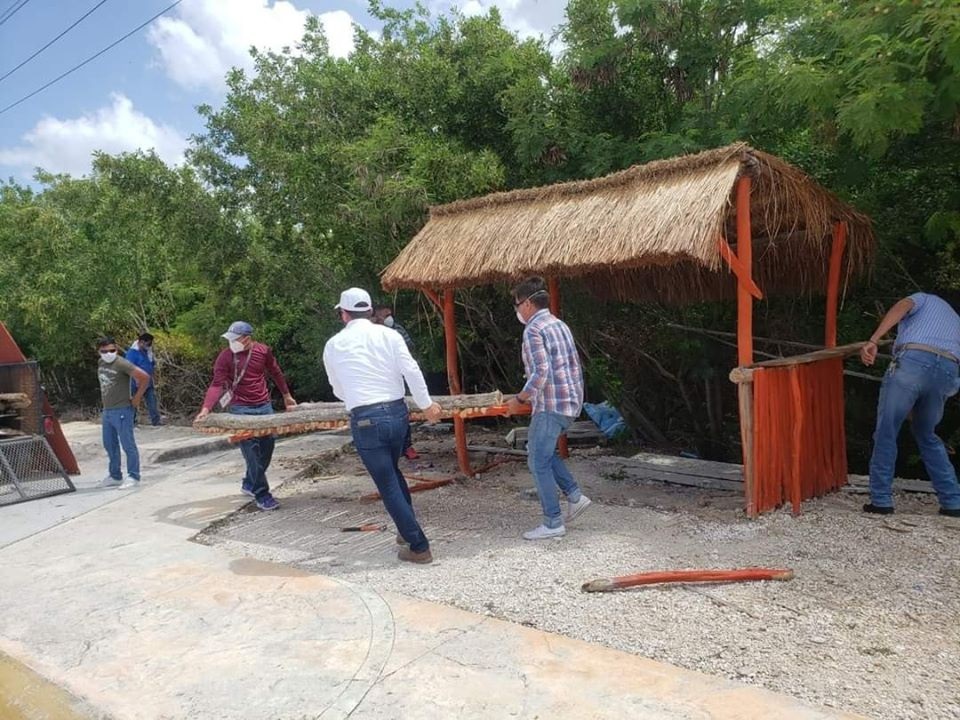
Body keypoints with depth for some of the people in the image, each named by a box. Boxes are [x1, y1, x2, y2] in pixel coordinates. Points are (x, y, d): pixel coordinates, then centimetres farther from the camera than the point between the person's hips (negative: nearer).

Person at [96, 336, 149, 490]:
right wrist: (105, 406, 18)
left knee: (128, 445, -2)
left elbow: (144, 377, -22)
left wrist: (137, 398, -14)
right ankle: (115, 476, 30)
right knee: (109, 445, 17)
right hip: (107, 411, 9)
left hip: (121, 411, -9)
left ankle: (133, 477, 6)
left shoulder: (122, 364, -16)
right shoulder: (100, 363, 9)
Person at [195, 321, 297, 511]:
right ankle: (261, 495, -4)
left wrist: (286, 395, 21)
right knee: (251, 450, -10)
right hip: (240, 409, -4)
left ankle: (249, 484, 29)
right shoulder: (225, 357, -9)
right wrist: (206, 408, -29)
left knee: (267, 445, 9)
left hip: (264, 405, 4)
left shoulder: (263, 351, -1)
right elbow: (217, 385, -15)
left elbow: (276, 373, 14)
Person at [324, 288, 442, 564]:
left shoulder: (333, 345, 6)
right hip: (397, 412, 3)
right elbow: (411, 370, -7)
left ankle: (419, 547, 7)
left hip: (366, 419, -3)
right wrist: (427, 404, 2)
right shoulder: (388, 334, 4)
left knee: (388, 485, 5)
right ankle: (408, 531, 34)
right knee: (392, 472, 25)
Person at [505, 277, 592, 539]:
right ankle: (575, 495, 19)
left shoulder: (533, 330, -14)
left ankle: (553, 523, 7)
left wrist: (519, 399, -12)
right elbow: (574, 366, 18)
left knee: (538, 462, 1)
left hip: (551, 405, -10)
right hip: (571, 401, 10)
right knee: (543, 452, 24)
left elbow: (540, 373, -24)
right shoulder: (560, 325, 15)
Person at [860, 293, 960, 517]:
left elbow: (901, 307, 0)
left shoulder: (924, 299, 28)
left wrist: (873, 341, -14)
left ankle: (881, 500, 4)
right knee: (927, 436, 24)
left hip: (913, 360, -5)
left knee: (886, 433, 4)